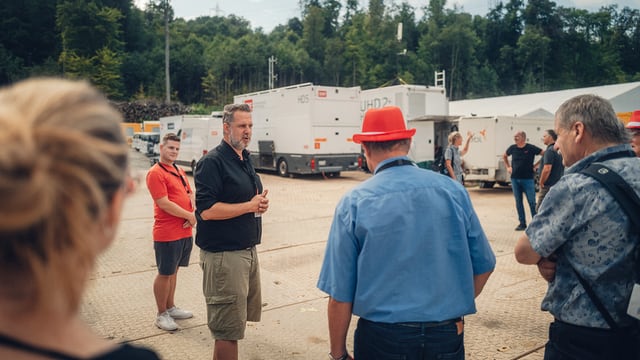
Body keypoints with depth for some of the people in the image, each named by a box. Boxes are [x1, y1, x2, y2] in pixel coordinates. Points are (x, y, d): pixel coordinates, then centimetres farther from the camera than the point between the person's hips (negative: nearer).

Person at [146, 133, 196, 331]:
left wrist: (193, 215, -6)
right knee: (164, 273, 3)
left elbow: (190, 194, 14)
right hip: (167, 234, -8)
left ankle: (170, 307, 31)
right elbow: (164, 204, -19)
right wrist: (190, 216, -14)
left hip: (185, 232, 8)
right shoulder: (155, 173, -12)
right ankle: (161, 314, 15)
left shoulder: (179, 171, 15)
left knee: (173, 270, 19)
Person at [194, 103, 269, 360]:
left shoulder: (245, 159, 14)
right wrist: (250, 205, -18)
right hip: (223, 255, -9)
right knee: (228, 329, -1)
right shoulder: (212, 162, -14)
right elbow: (206, 210, -22)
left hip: (248, 250, 9)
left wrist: (260, 203, 0)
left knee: (241, 318, 20)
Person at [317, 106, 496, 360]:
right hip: (447, 338, 2)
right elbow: (483, 267, 6)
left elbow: (340, 296, -10)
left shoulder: (354, 203, -12)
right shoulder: (453, 190, -4)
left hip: (382, 339, -2)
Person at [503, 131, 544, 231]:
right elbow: (504, 156, 22)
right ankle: (522, 223, 16)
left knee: (532, 202, -1)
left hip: (527, 179, -4)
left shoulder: (531, 148, -7)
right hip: (515, 179, 4)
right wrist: (508, 167, 13)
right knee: (518, 202, 8)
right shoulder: (512, 148, 4)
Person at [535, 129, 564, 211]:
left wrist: (541, 183, -13)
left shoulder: (550, 150, -16)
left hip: (548, 186, -10)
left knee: (540, 209, -5)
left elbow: (547, 169, -25)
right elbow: (563, 167, 20)